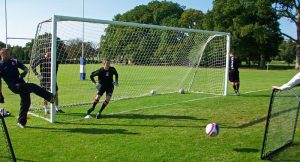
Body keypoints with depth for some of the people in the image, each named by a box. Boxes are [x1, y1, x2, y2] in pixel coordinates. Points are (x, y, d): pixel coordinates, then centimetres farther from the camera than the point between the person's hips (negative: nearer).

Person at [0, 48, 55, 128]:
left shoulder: (14, 61, 14)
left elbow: (26, 68, 14)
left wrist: (24, 73, -11)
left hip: (22, 84, 5)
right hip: (14, 86, -5)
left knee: (26, 102, 4)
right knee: (33, 86, -24)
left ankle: (21, 122, 17)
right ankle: (50, 97, -19)